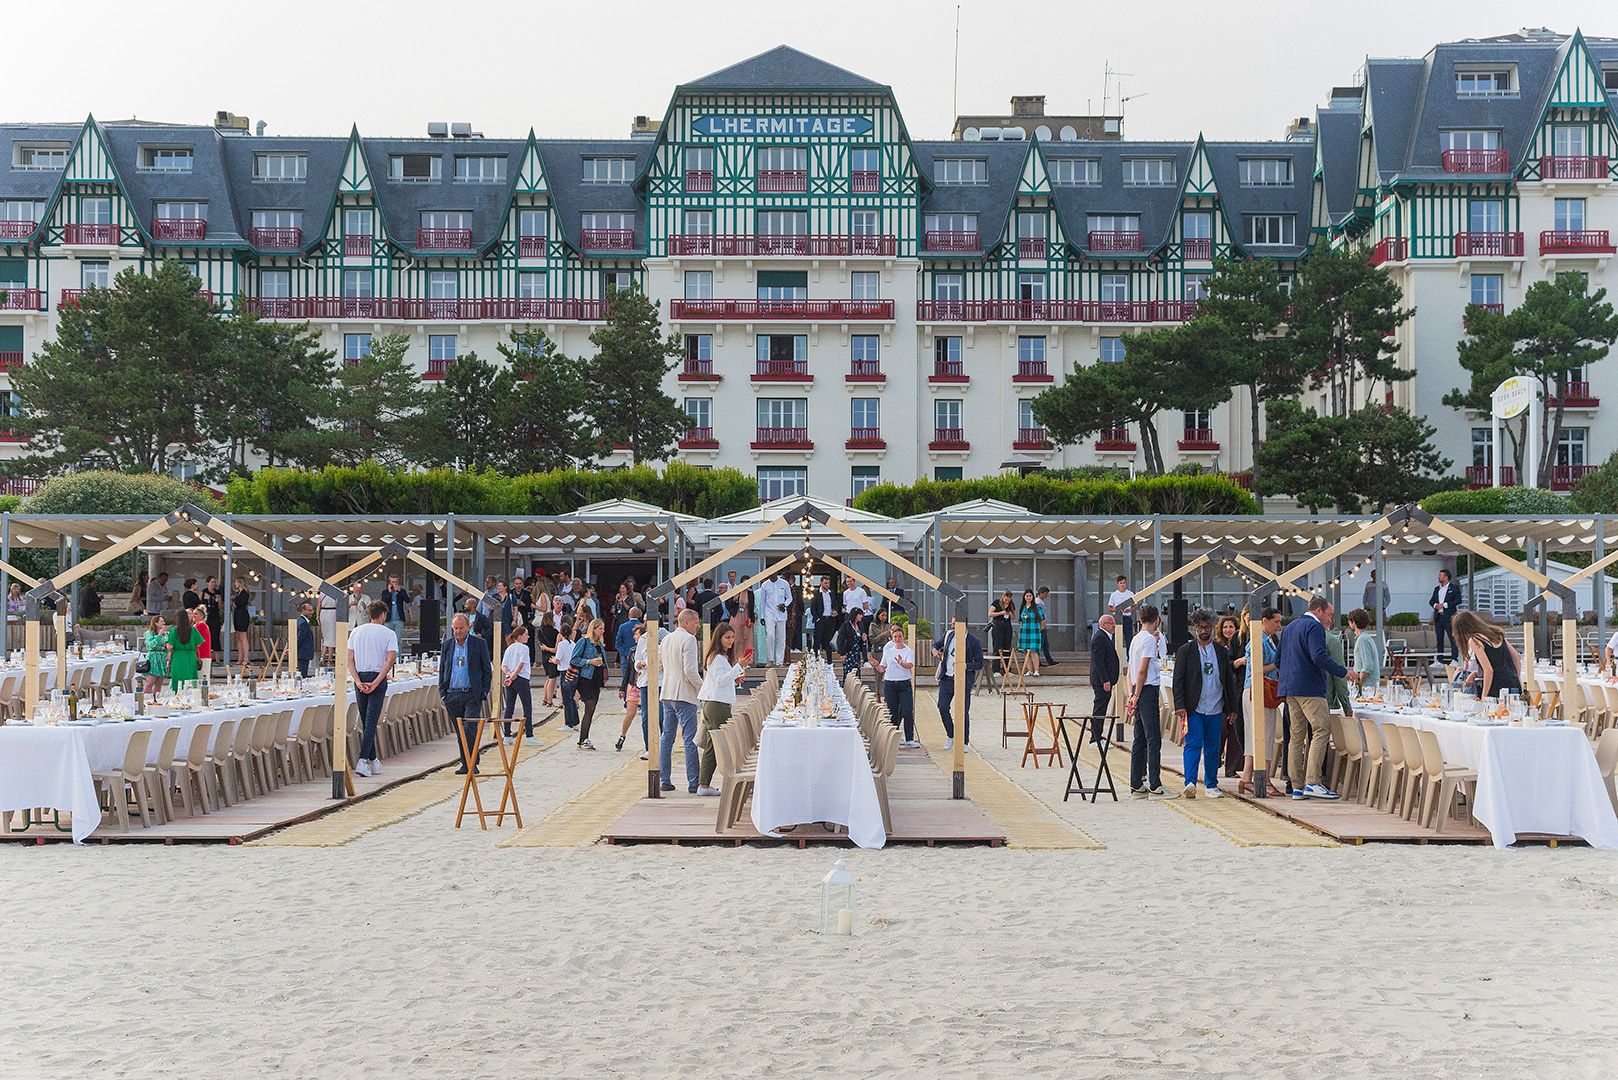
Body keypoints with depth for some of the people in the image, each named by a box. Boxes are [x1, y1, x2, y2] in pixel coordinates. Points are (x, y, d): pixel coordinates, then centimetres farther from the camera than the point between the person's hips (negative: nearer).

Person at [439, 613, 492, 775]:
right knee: (460, 732, 7)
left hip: (472, 695, -4)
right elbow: (442, 670, 15)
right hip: (452, 695, 4)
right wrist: (442, 693, 6)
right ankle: (465, 764, 14)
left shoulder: (479, 644, 1)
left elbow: (487, 670, 4)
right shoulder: (447, 645, 11)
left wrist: (484, 692, -4)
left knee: (470, 729, -14)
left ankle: (473, 764, -9)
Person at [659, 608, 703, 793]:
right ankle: (693, 783, -7)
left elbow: (658, 666, 18)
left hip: (666, 694, 8)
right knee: (690, 739, -6)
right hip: (684, 694, -8)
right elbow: (690, 670, -18)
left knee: (666, 737, 11)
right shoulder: (688, 639, -12)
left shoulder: (665, 640, 13)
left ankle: (664, 780, 12)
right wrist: (702, 687, -8)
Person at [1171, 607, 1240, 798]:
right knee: (1193, 745, -13)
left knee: (1213, 748, 8)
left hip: (1216, 710, 3)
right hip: (1193, 709, -3)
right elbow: (1178, 680, -2)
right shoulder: (1185, 651, 2)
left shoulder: (1221, 651, 11)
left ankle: (1211, 786, 17)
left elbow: (1229, 680, 14)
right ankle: (1190, 783, -19)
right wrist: (1180, 706, -11)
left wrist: (1232, 707, 10)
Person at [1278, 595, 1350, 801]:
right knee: (1320, 732, -11)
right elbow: (1319, 657, -20)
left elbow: (1278, 659, 23)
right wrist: (1343, 671, -13)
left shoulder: (1289, 627, 21)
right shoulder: (1314, 627, -8)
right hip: (1309, 688, -9)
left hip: (1290, 689, 9)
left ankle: (1297, 786, 7)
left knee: (1297, 736, 8)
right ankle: (1312, 782, -20)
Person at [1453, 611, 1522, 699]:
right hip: (1514, 684, 7)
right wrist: (1519, 682, 25)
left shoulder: (1473, 640, -5)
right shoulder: (1496, 633, 17)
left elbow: (1488, 670, -13)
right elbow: (1517, 658, 19)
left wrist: (1484, 697, -8)